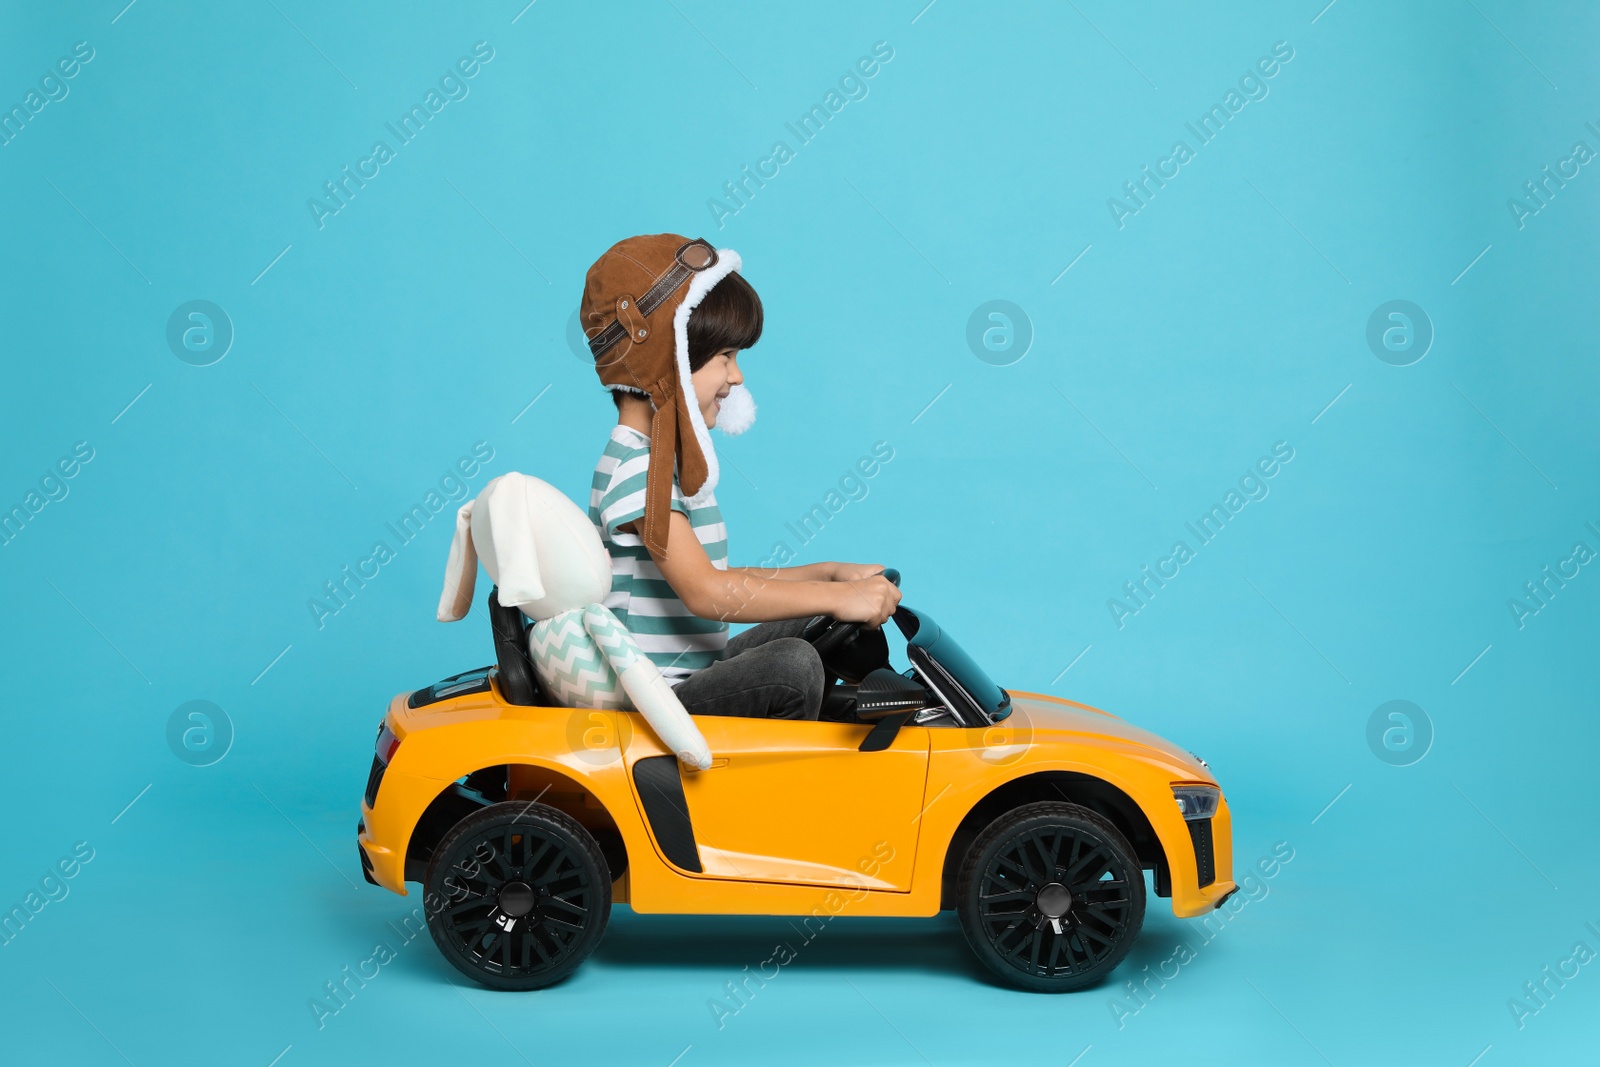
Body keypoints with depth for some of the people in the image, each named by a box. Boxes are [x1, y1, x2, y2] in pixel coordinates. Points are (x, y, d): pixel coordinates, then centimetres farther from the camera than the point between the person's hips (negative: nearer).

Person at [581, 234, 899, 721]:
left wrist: (827, 573, 8)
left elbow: (724, 580, 15)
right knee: (793, 663, -28)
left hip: (697, 673, 11)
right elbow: (706, 593, -29)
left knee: (817, 626, 19)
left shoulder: (668, 457, 13)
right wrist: (835, 596, -25)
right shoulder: (636, 469, -20)